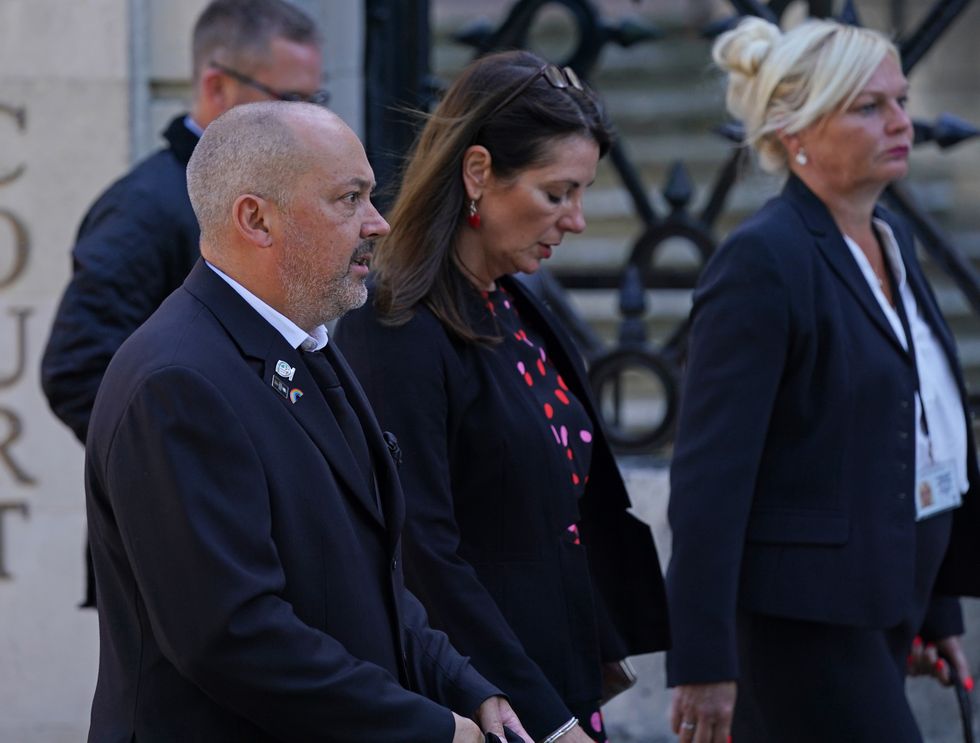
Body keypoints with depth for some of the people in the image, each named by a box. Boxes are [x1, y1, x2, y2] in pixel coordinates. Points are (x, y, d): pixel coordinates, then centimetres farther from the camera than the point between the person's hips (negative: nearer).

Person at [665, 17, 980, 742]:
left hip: (878, 614, 8)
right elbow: (710, 471, -17)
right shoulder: (762, 261, -14)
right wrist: (703, 661, -20)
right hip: (802, 621, -8)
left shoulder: (892, 239, 12)